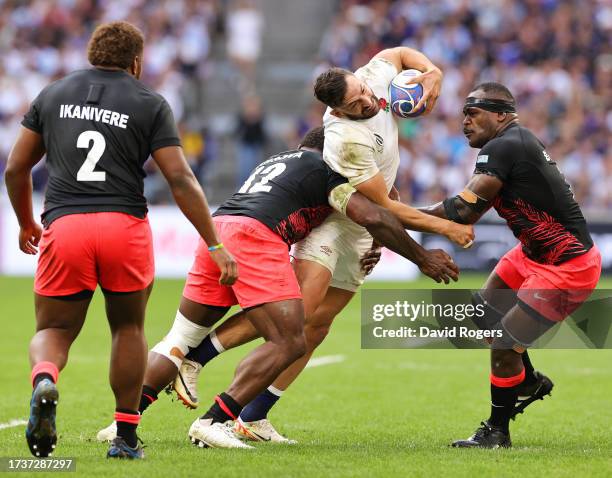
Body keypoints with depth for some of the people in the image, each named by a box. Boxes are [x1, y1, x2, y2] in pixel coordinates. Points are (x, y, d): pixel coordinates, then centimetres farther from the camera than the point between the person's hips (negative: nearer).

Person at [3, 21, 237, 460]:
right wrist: (215, 245, 4)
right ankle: (126, 438, 17)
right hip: (125, 226, -1)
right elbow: (181, 180, 1)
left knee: (54, 331, 14)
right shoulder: (150, 104, 8)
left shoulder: (53, 95, 16)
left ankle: (44, 381, -22)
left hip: (64, 226, 1)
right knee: (129, 328, 20)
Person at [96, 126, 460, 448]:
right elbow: (371, 217, 2)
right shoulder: (325, 167, 13)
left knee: (181, 340, 15)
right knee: (290, 344, -8)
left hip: (216, 227, 8)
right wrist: (422, 258, 11)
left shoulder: (274, 162, 37)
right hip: (254, 236, -8)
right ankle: (214, 422, -15)